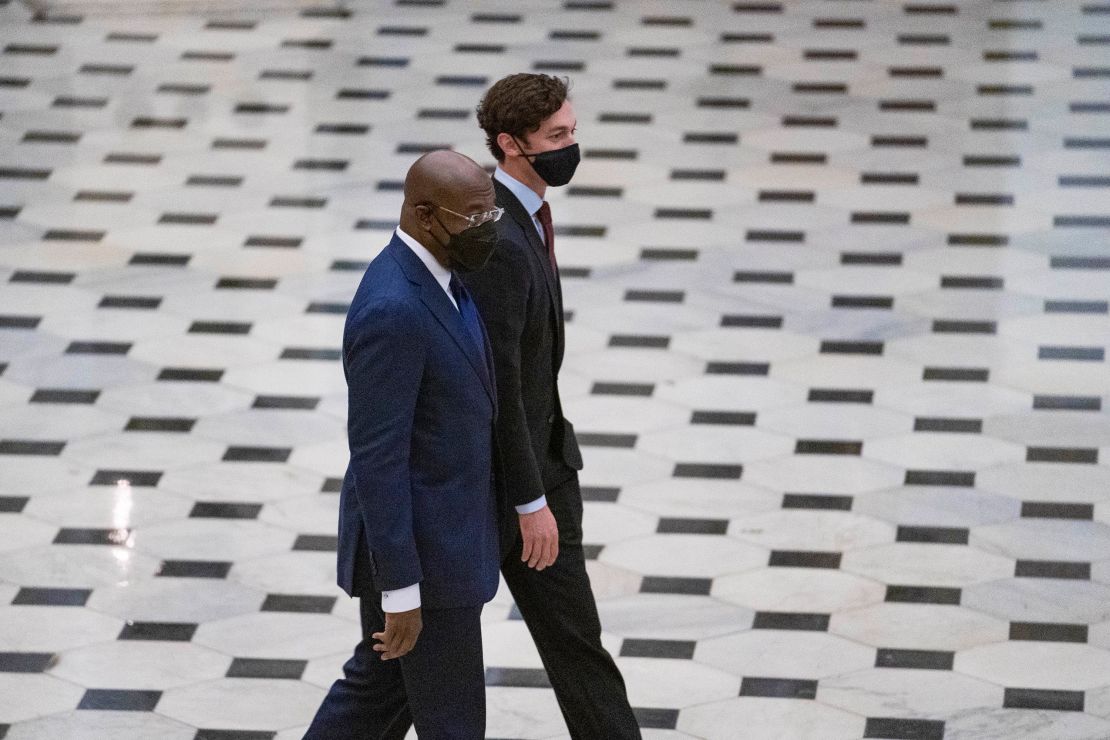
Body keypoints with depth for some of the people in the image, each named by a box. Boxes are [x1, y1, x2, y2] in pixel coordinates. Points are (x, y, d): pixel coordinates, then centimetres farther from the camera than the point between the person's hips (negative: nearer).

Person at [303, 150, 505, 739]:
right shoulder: (392, 310, -28)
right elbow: (377, 459, -26)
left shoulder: (436, 273, 2)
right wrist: (401, 592, -23)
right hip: (418, 549, -10)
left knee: (380, 684, 23)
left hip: (440, 529, 10)